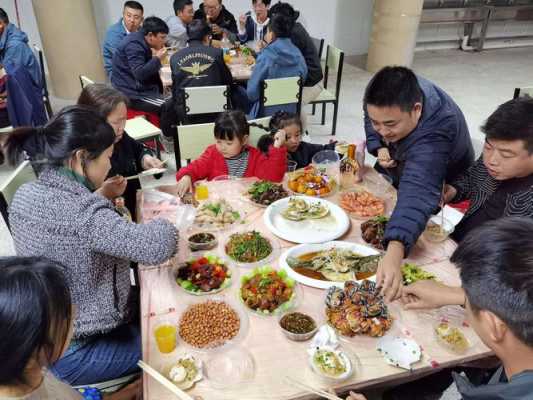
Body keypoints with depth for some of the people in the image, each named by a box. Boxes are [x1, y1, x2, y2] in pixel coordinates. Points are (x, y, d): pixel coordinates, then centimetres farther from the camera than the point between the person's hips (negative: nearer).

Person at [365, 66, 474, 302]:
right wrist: (378, 147, -25)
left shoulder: (432, 138, -49)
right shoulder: (395, 94, -29)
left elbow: (417, 195, -65)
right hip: (396, 168, 6)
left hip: (443, 188, -6)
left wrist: (394, 253, -80)